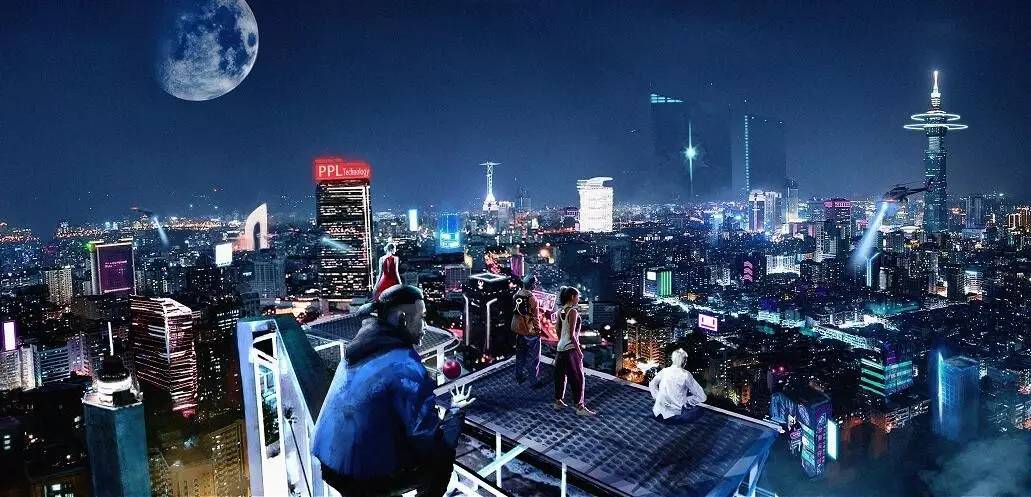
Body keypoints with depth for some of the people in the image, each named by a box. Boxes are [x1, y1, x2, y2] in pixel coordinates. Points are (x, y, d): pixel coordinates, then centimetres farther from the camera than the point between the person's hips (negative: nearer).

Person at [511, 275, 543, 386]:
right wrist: (538, 329, -6)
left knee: (520, 355, 20)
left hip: (518, 329, 7)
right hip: (530, 331, -7)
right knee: (533, 357, 4)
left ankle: (519, 378, 29)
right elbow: (535, 316, -15)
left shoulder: (516, 295, -1)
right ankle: (535, 381, 9)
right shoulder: (531, 297, -20)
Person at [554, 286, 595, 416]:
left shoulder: (561, 311, 8)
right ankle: (580, 407, -1)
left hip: (561, 347, 8)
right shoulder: (573, 311, -16)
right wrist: (579, 350, -13)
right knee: (578, 377, -3)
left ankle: (558, 401, 24)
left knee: (561, 375, 16)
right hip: (570, 348, -8)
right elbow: (572, 334, -18)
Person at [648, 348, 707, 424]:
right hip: (672, 416, -4)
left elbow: (651, 385, 18)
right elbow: (701, 397, -9)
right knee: (695, 410, 20)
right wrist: (685, 402, 0)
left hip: (658, 414, 4)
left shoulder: (664, 371, 0)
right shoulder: (685, 375, -12)